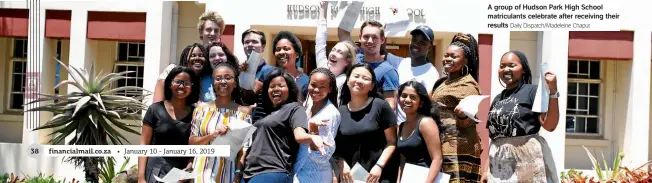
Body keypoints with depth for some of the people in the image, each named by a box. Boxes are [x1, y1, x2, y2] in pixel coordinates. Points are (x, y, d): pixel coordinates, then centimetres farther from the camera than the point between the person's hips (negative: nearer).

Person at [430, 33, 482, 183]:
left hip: (457, 148, -9)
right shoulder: (442, 82, 18)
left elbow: (466, 123, -14)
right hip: (440, 146, 9)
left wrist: (462, 115, -34)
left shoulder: (467, 84, -7)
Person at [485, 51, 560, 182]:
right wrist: (487, 169, 14)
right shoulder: (498, 99, 16)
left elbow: (549, 125, -11)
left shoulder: (532, 91, -2)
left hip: (528, 158, -5)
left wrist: (553, 91, -18)